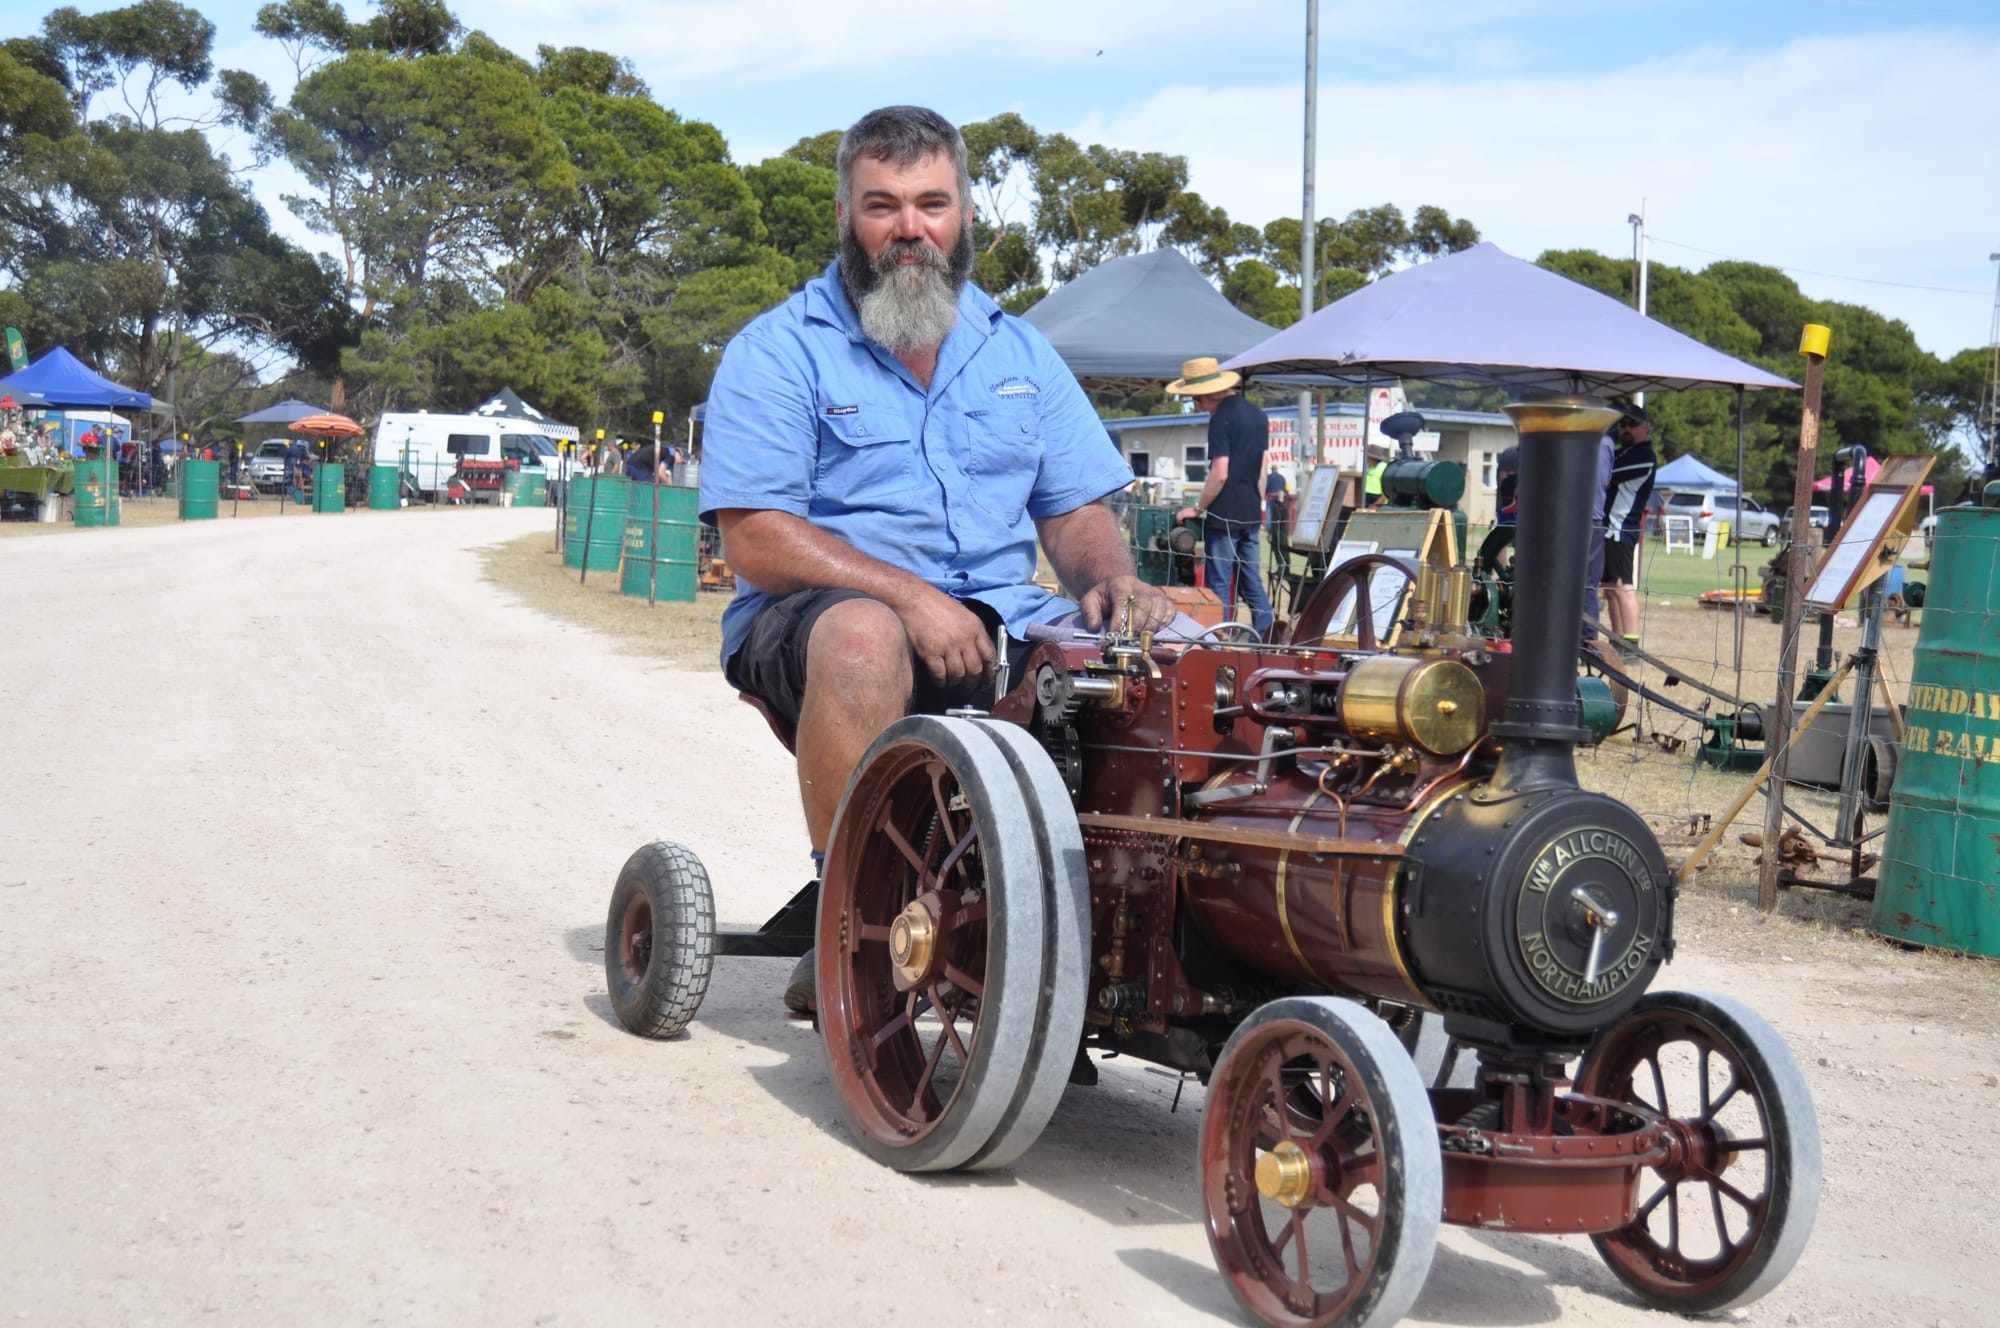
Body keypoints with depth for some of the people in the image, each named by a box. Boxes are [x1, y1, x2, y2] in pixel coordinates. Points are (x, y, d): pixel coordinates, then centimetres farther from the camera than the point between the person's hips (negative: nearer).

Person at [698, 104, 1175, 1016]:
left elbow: (1076, 514, 15)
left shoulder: (1019, 353, 17)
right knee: (865, 636, -40)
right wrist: (909, 595, -22)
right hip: (809, 622, -4)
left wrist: (1113, 579, -9)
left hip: (994, 628, 5)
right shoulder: (779, 352, 1)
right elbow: (757, 542, -10)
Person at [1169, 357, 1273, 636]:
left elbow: (1220, 474, -19)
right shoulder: (1256, 414, 12)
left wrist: (1197, 507, -9)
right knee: (1253, 583, 12)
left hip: (1223, 517, -8)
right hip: (1251, 515, 8)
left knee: (1220, 586, -2)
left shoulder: (1222, 418, -14)